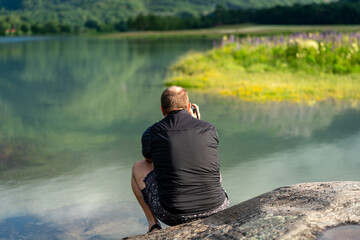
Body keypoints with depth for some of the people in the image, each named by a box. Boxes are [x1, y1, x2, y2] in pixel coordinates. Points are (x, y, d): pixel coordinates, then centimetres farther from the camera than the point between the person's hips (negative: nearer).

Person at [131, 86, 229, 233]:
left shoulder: (151, 134, -2)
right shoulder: (209, 129, 1)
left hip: (172, 214, -2)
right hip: (216, 209, 2)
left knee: (138, 168, 21)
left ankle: (153, 224, 23)